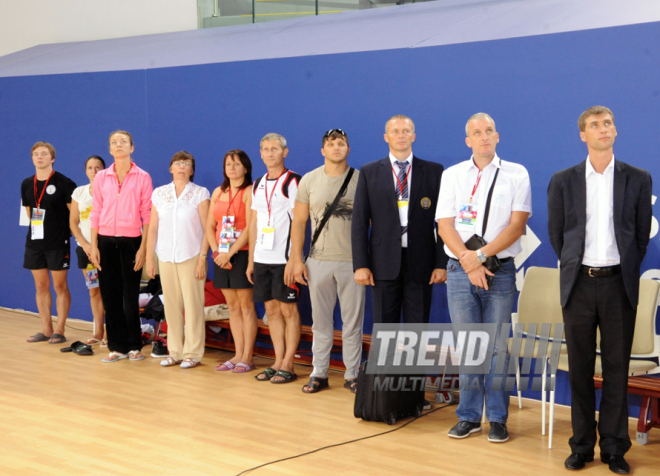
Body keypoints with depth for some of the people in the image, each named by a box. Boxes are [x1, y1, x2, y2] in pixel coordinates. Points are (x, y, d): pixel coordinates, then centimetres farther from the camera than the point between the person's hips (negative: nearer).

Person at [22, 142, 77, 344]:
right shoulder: (26, 184, 8)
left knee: (60, 286, 1)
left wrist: (65, 231, 0)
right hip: (35, 242, 5)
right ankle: (46, 329, 17)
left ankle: (59, 330, 7)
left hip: (58, 244, -5)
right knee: (41, 286, 9)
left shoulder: (63, 183, -8)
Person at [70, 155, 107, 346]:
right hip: (86, 247, 4)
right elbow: (73, 223, 9)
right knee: (94, 290, 8)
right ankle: (98, 332, 16)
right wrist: (85, 244, -3)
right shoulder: (79, 192, 9)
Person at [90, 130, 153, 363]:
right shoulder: (101, 177, 7)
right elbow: (96, 212, 8)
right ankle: (117, 347, 13)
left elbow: (147, 214, -2)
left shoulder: (142, 177, 0)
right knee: (110, 295, 4)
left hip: (131, 241, -2)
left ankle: (134, 346, 14)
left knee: (130, 296, 2)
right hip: (106, 241, 3)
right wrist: (93, 246, 2)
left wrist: (143, 247, -7)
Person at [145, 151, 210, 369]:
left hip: (191, 256, -3)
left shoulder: (200, 194, 0)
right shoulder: (159, 193, 9)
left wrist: (203, 258, -9)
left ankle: (192, 353, 3)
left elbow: (207, 229, -3)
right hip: (166, 257, 3)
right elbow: (152, 228, 10)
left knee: (192, 305, -4)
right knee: (171, 305, 5)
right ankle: (174, 352, 14)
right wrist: (149, 258, 6)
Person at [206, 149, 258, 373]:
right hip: (221, 256, 6)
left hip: (242, 254, -6)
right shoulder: (218, 192, 14)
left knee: (246, 306, -2)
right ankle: (238, 355, 16)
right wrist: (216, 251, -2)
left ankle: (247, 357, 4)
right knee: (233, 306, 10)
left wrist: (230, 252, -15)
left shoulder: (250, 192, -6)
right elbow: (210, 226, 12)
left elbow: (250, 228, -14)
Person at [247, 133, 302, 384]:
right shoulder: (258, 184, 15)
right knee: (271, 309, 10)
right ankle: (278, 362, 17)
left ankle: (288, 366, 5)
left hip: (284, 257, -6)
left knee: (288, 309, 0)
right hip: (262, 257, 6)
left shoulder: (292, 181, -4)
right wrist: (251, 260, 15)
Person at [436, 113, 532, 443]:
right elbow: (445, 225, 2)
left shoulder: (516, 174, 5)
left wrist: (482, 255, -13)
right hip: (460, 271, 2)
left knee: (497, 346, 1)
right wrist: (469, 263, -10)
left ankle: (497, 419, 10)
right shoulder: (452, 175, 10)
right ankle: (469, 416, 14)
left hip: (500, 270, -1)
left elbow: (517, 224, -5)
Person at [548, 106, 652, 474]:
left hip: (619, 284, 0)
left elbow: (642, 234, 8)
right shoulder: (563, 181, 3)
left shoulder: (638, 179, 3)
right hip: (580, 283, 1)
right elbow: (557, 234, 10)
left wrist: (626, 272, 9)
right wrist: (574, 266, 11)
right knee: (580, 369, 7)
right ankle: (582, 446, 16)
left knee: (617, 369, 4)